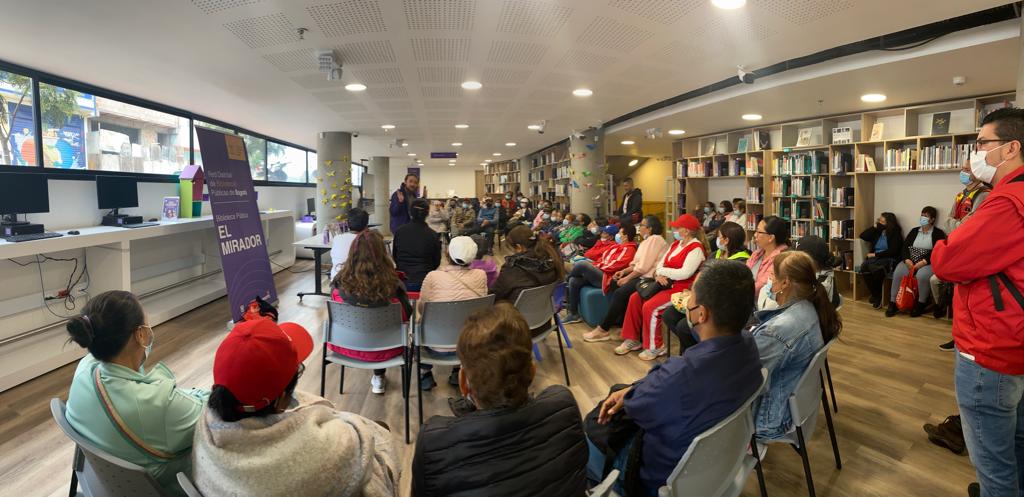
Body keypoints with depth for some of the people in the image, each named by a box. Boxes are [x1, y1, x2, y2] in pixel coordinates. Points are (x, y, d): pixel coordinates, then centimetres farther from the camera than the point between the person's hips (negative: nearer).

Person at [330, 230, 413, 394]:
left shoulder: (340, 282, -19)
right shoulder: (392, 285, -25)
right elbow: (406, 315, -8)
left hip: (345, 347, 2)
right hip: (382, 351, -2)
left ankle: (378, 378, 42)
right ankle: (378, 377, 41)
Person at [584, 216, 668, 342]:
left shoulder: (655, 239, -11)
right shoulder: (647, 241, 22)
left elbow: (644, 266, -18)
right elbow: (637, 263, 18)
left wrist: (627, 278, -13)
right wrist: (624, 271, 3)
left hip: (649, 278, -11)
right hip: (640, 275, 11)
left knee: (620, 293, -22)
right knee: (613, 284, -1)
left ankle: (603, 330, -14)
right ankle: (620, 323, -3)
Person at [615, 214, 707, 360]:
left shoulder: (696, 248, -14)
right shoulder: (676, 244, 14)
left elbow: (685, 273, -24)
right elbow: (661, 263, 11)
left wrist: (661, 271, -11)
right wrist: (658, 274, -13)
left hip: (682, 288, -9)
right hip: (666, 283, 9)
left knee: (650, 306, -25)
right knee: (635, 298, -3)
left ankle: (654, 347, -7)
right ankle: (633, 339, 6)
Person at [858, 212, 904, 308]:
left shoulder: (895, 234, 2)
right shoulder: (877, 232, 19)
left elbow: (892, 251, -8)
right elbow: (862, 236, 13)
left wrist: (875, 254, -12)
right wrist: (874, 227, 10)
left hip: (888, 260, -5)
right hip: (874, 258, 5)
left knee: (873, 268, -38)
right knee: (864, 267, -30)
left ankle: (877, 295, -18)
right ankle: (876, 295, -18)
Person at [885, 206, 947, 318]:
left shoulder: (938, 233, 6)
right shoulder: (914, 231, 20)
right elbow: (905, 246, 9)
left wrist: (923, 262, -19)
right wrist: (907, 260, -9)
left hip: (928, 263, -4)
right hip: (910, 262, 4)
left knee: (922, 275, -36)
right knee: (898, 273, -26)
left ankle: (920, 304, -17)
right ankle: (893, 303, -20)